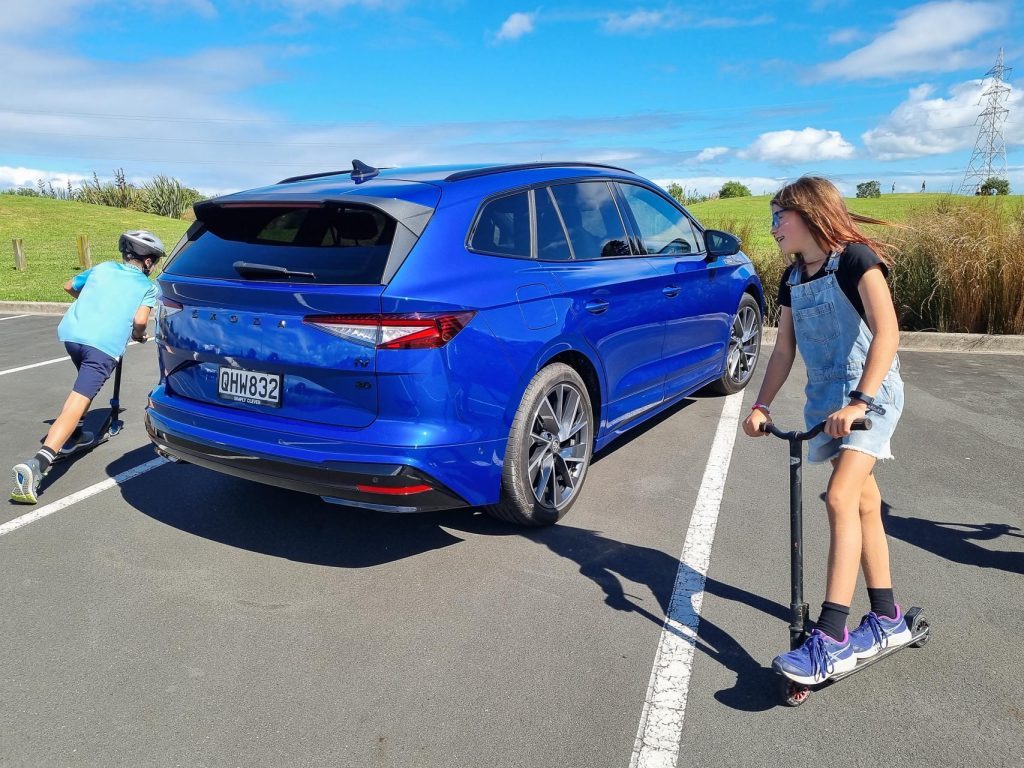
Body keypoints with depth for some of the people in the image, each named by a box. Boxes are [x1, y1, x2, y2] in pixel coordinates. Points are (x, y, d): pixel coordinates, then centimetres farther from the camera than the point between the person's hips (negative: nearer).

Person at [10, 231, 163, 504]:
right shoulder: (148, 287, 11)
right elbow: (140, 320, -5)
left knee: (87, 381, 36)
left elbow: (69, 286, 38)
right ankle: (37, 464, -30)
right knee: (78, 402, -14)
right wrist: (139, 335, 16)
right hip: (105, 345, -6)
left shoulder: (102, 268, 23)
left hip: (71, 333, 6)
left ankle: (75, 434, 43)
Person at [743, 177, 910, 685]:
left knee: (840, 499, -20)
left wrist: (860, 400, -30)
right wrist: (761, 405, 1)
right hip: (824, 399, 8)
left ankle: (831, 641, -19)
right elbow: (784, 349, 12)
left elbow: (886, 331, -22)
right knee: (863, 504, 13)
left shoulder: (856, 259, -11)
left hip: (871, 393, -7)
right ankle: (887, 620, 25)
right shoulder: (792, 280, 11)